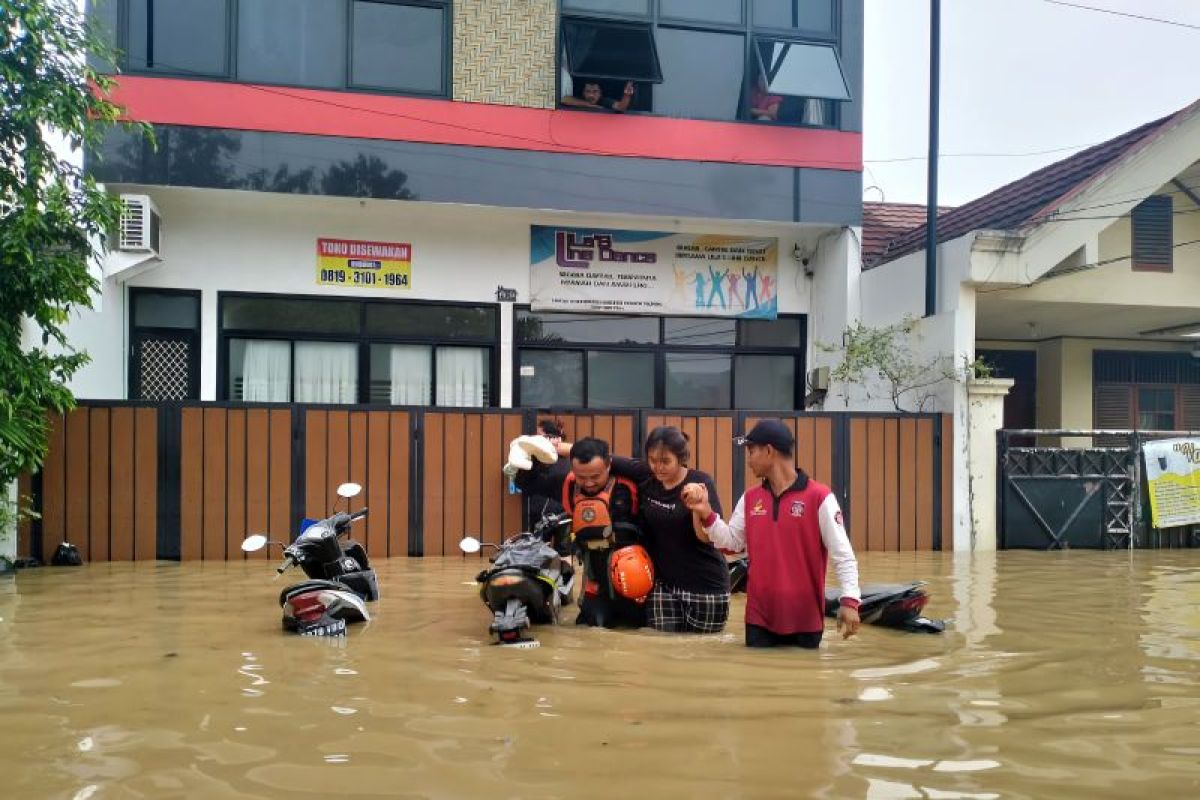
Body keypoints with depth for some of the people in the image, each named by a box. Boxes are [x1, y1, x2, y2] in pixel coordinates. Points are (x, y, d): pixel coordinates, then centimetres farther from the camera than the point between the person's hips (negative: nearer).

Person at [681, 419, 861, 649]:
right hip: (760, 616, 4)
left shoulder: (819, 497, -9)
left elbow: (842, 553, -9)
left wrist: (849, 600, -18)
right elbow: (731, 541, 14)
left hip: (805, 618, -4)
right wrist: (705, 513, -1)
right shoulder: (750, 499, 8)